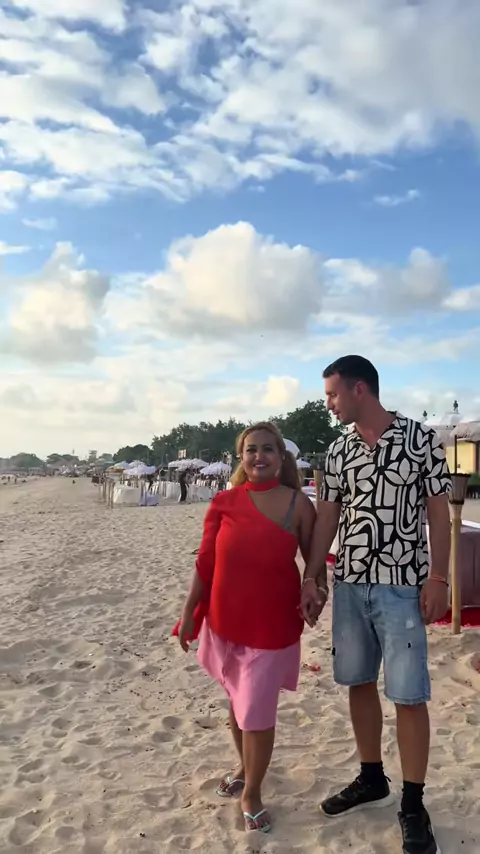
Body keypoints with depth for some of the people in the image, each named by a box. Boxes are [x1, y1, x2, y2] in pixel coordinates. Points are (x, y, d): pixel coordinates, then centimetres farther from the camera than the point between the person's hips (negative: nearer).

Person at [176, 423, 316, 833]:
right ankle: (244, 767, 45)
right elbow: (206, 562, 1)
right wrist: (189, 611, 3)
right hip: (225, 620, 3)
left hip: (272, 624, -3)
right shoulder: (224, 502, -4)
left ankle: (252, 793, 24)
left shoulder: (298, 504, -9)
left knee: (257, 711, 2)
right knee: (237, 701, 20)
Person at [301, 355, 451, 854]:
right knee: (359, 683, 13)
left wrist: (437, 579, -10)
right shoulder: (338, 451, 6)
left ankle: (412, 805, 16)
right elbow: (327, 517, 9)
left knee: (408, 695, 0)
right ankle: (371, 780, 32)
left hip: (402, 586, -5)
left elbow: (439, 513, -5)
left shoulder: (420, 439, -6)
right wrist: (311, 578, 5)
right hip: (349, 584, 5)